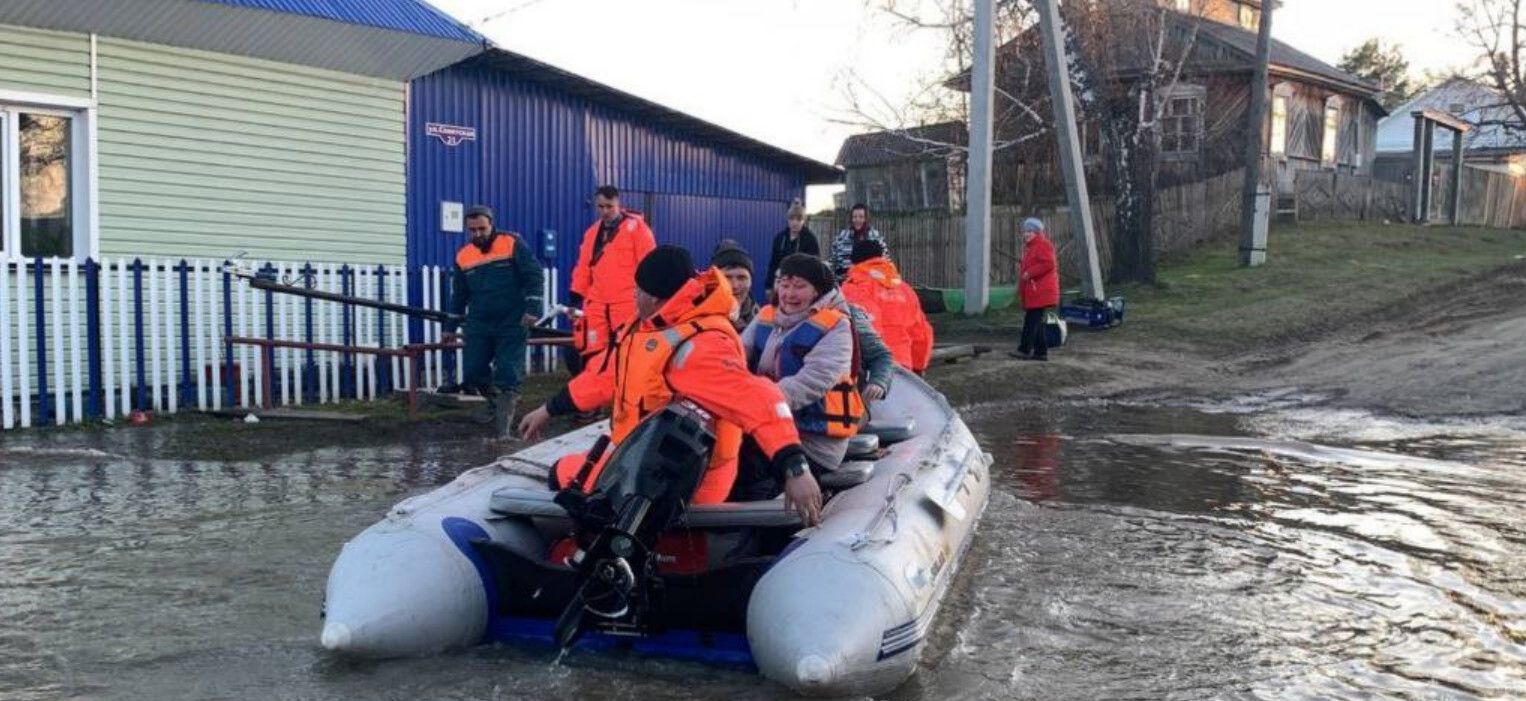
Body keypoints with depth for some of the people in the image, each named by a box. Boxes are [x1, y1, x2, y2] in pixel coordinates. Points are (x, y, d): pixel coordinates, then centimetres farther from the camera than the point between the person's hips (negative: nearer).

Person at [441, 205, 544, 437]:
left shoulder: (513, 244, -7)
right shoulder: (463, 257, 7)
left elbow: (534, 276, -9)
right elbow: (458, 295, 17)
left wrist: (532, 309, -17)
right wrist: (450, 327, 17)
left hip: (512, 324, -4)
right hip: (479, 325, 4)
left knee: (507, 376, -8)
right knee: (473, 372, 2)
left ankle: (502, 431, -3)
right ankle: (496, 401, 32)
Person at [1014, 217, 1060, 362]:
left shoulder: (1043, 245, -9)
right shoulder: (1030, 247, 22)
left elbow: (1049, 264, -22)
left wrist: (1029, 273, -21)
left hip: (1040, 293, -11)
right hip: (1033, 293, 11)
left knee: (1031, 321, -11)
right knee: (1037, 323, 11)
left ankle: (1025, 350, -11)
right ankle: (1041, 351, 13)